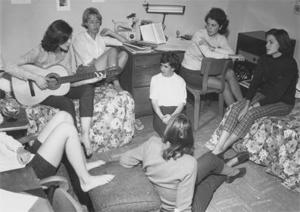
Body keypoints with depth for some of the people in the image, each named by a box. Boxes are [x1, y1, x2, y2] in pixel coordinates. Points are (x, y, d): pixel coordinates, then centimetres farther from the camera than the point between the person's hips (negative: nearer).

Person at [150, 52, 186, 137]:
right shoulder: (155, 79, 9)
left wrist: (172, 116, -18)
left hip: (176, 111, 1)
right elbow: (154, 100, 1)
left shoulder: (180, 81, 8)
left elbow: (182, 103, 1)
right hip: (160, 111, -1)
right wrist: (162, 117, -15)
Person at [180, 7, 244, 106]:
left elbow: (232, 53, -18)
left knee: (230, 73, -14)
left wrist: (214, 48, -30)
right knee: (224, 85, -15)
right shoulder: (199, 34, -19)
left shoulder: (221, 38, -1)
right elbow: (208, 54, -34)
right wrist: (229, 56, -30)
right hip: (190, 72, -6)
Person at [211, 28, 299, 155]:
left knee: (252, 113, -31)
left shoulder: (289, 64, -18)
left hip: (282, 102, -6)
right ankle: (217, 148, -29)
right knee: (236, 108, -21)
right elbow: (255, 82, -3)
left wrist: (253, 106, -26)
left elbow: (278, 93, -23)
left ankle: (220, 151, -27)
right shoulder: (264, 60, 3)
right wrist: (247, 103, -19)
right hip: (263, 95, 6)